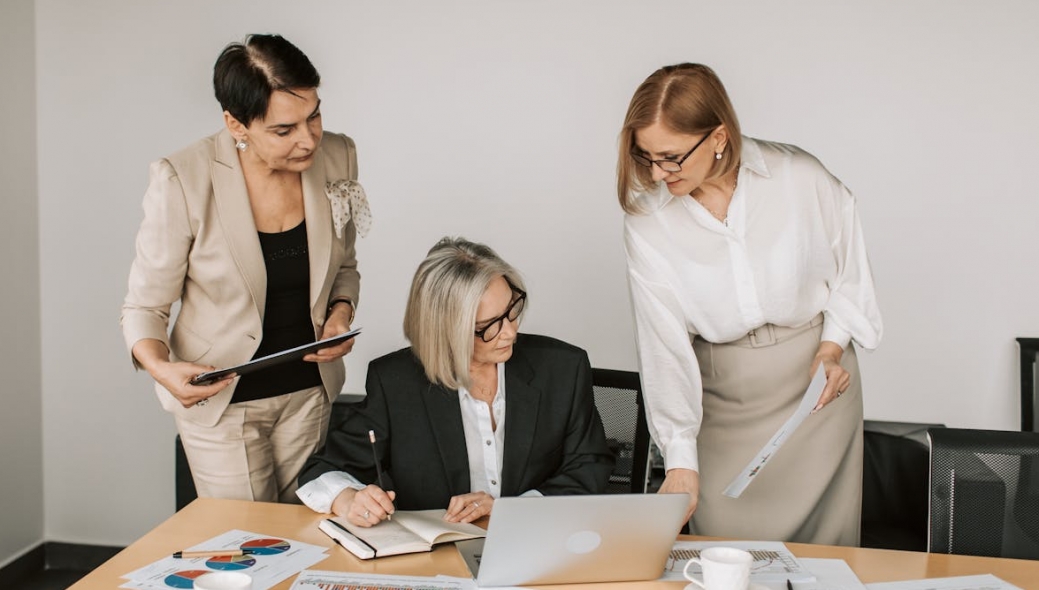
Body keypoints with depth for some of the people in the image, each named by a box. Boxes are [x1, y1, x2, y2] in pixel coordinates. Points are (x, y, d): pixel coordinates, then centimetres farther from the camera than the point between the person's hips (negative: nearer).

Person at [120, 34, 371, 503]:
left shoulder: (337, 157, -7)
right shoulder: (183, 180, -20)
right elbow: (144, 306, -10)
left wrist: (341, 311, -10)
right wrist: (160, 367, -30)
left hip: (311, 389, 4)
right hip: (222, 398, -3)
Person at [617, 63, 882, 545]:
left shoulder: (801, 179, -14)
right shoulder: (646, 221, -12)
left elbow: (850, 265, 3)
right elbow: (664, 343, -15)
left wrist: (833, 347, -9)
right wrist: (680, 460, -20)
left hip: (817, 382, 0)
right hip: (721, 394, 1)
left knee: (820, 537, 8)